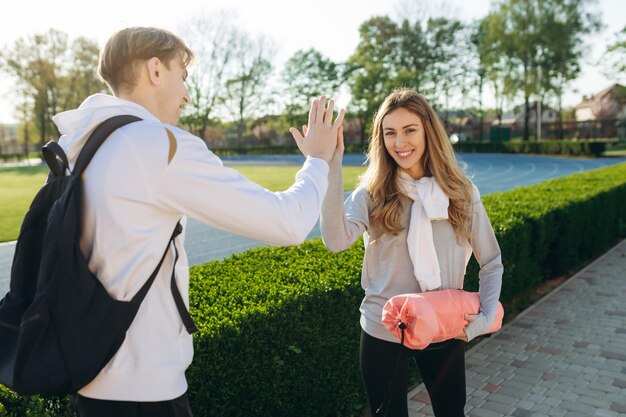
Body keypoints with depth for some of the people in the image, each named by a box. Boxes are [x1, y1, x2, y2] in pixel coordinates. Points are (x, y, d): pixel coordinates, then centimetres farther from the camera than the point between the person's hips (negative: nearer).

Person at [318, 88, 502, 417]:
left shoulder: (461, 193, -4)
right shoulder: (372, 193, -9)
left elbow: (492, 263, 5)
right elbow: (336, 241, -29)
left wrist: (485, 318, -8)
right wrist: (331, 165, -34)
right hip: (383, 332, -1)